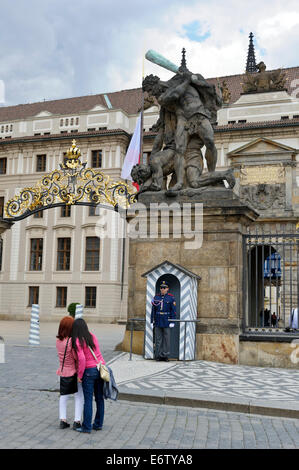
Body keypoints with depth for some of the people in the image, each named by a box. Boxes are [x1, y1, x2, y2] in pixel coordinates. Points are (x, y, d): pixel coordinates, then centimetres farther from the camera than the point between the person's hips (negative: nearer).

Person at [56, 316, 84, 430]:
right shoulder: (72, 341, -24)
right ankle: (77, 421, 11)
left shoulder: (58, 340, -3)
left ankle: (63, 420, 20)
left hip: (63, 372, 6)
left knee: (64, 396, 19)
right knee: (79, 396, 9)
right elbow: (77, 357, -20)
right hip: (74, 372, -6)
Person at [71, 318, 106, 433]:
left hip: (89, 370, -6)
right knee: (99, 398, 13)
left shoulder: (77, 341, -11)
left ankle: (87, 427, 8)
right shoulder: (93, 336, 6)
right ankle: (98, 424, 23)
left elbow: (82, 359, -19)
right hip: (101, 368, 6)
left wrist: (79, 375, -9)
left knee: (88, 399, 2)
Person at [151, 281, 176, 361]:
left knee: (166, 339, 1)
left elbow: (173, 310, -2)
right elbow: (153, 310, 10)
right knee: (158, 339, 4)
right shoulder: (156, 297, 9)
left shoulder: (171, 298, 0)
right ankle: (158, 355, 9)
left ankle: (165, 355, 7)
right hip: (158, 321, 3)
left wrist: (172, 321, -8)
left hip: (166, 321, -3)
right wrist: (152, 321, 6)